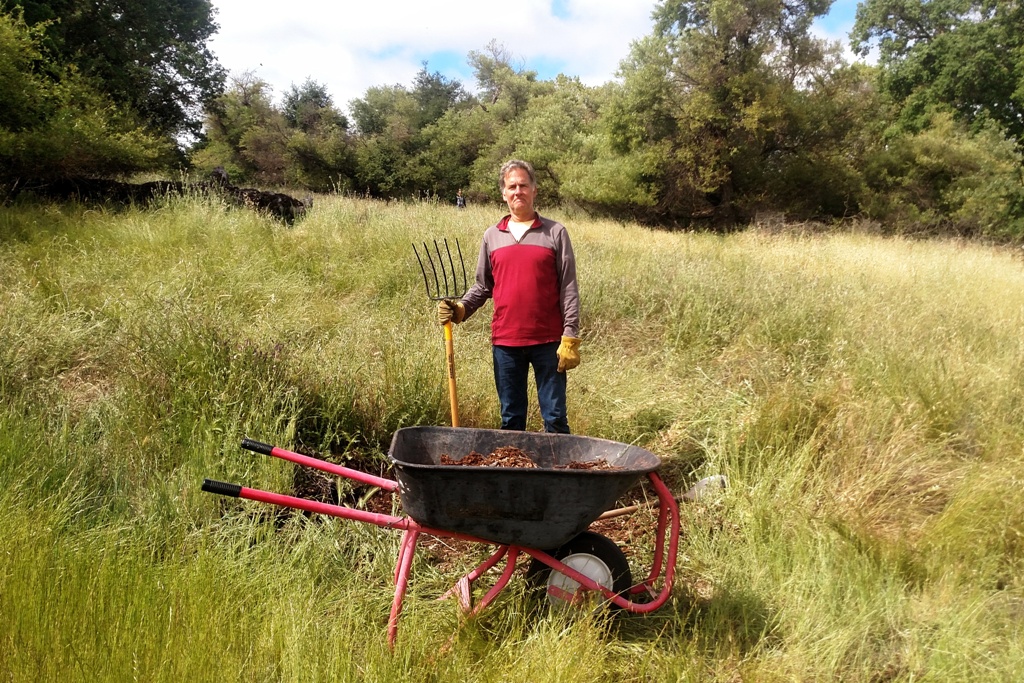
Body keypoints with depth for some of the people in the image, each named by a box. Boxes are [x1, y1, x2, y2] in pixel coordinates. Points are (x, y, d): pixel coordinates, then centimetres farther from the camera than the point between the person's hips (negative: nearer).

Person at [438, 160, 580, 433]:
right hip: (505, 342, 3)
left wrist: (570, 338, -7)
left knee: (556, 418, 5)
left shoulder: (555, 232, 1)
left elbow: (568, 289, -2)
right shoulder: (492, 236, 9)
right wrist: (460, 309, -4)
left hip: (548, 342, -2)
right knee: (511, 420, 13)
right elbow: (483, 286, 14)